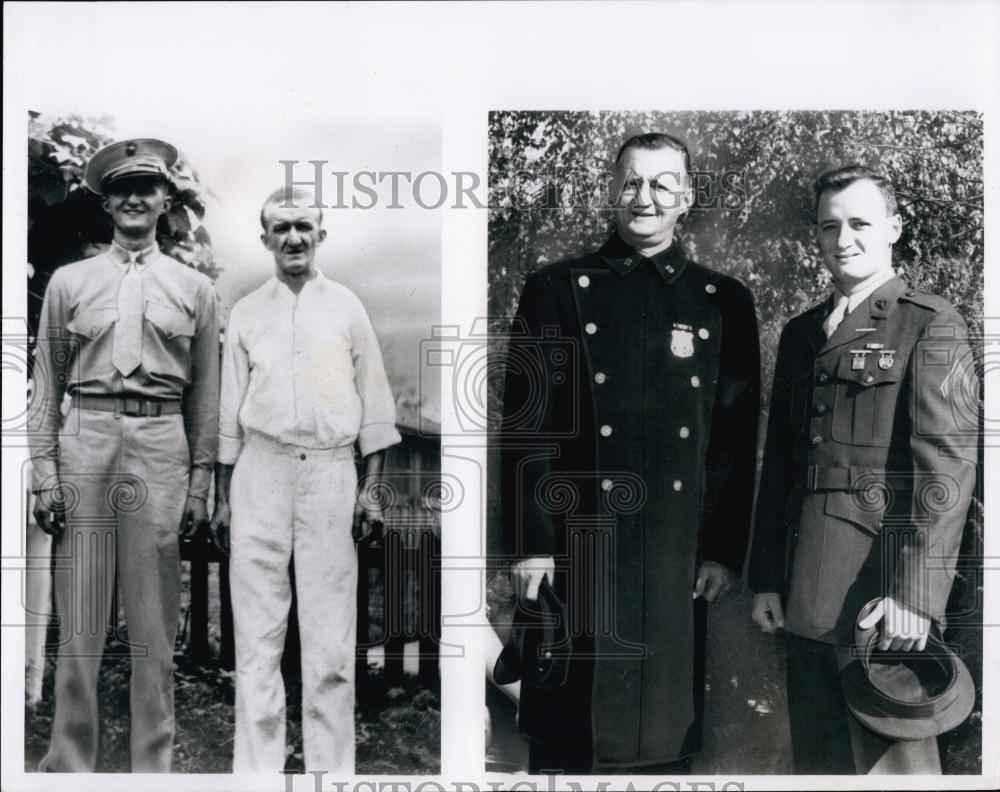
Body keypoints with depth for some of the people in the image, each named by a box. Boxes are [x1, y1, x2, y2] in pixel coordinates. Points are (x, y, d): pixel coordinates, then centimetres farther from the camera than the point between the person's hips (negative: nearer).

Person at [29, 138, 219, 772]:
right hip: (85, 441, 0)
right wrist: (44, 474, 2)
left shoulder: (195, 289, 12)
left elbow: (205, 396, 12)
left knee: (156, 626, 4)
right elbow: (48, 386, 11)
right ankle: (70, 763, 13)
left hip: (162, 446, 0)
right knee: (80, 622, 2)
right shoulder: (69, 283, 12)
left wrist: (200, 483, 6)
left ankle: (153, 764, 14)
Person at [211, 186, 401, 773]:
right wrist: (222, 497, 9)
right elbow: (229, 411, 13)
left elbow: (375, 405, 8)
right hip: (261, 469, 1)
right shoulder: (246, 312, 12)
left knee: (331, 633, -2)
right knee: (257, 624, 0)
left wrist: (373, 487, 0)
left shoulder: (347, 307, 9)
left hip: (331, 468, -1)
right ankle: (257, 767, 7)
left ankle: (332, 766, 5)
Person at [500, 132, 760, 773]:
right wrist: (530, 545, -6)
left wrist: (725, 551, -1)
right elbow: (526, 424, -1)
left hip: (681, 555, 1)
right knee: (564, 741, 7)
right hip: (578, 547, -1)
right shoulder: (557, 289, 3)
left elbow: (738, 440, 5)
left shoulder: (725, 302, 7)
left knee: (669, 736, 10)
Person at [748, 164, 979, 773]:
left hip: (881, 589, -6)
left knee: (889, 759, -1)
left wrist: (916, 592, -19)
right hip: (806, 595, 6)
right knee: (817, 760, 14)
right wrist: (768, 577, 10)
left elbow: (948, 465, -12)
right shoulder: (801, 332, 16)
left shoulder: (930, 325, -3)